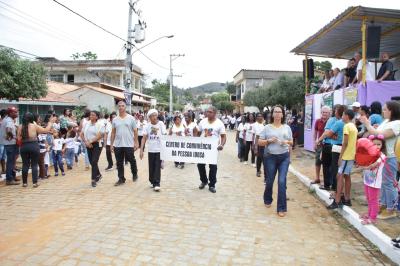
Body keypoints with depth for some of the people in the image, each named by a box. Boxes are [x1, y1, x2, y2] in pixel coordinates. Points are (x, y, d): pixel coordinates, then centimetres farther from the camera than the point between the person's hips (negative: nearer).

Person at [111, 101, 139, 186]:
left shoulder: (131, 118, -1)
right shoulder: (115, 120, 7)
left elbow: (135, 131, -2)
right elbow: (113, 132, 9)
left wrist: (136, 142, -7)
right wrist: (112, 144, 5)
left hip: (129, 144, -3)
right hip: (117, 145, 3)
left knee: (132, 161, 9)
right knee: (119, 163, 8)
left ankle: (134, 174, 33)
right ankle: (121, 179, 19)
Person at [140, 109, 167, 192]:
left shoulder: (161, 124, -5)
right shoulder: (147, 126, -1)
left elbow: (165, 135, -3)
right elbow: (144, 138, -1)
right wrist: (141, 149, -7)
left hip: (159, 149, -2)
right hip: (151, 150, 2)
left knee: (158, 167, -4)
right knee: (151, 167, 11)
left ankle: (157, 184, 0)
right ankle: (152, 182, 27)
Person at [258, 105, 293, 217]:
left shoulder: (287, 127, 6)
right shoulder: (267, 127, 0)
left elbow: (291, 142, 14)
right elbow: (259, 142, 2)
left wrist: (287, 142, -8)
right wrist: (269, 141, -15)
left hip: (284, 157, 1)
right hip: (270, 157, 0)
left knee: (282, 182, -6)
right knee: (269, 181, 12)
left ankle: (281, 208, 4)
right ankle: (268, 200, 40)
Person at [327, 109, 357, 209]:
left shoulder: (347, 126, -14)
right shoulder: (354, 127, 16)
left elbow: (345, 143, -18)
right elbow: (354, 142, 17)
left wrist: (340, 157, -16)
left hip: (346, 156, -10)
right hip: (351, 155, 10)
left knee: (340, 176, -9)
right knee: (347, 176, 13)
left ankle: (337, 201, -10)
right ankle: (347, 199, 19)